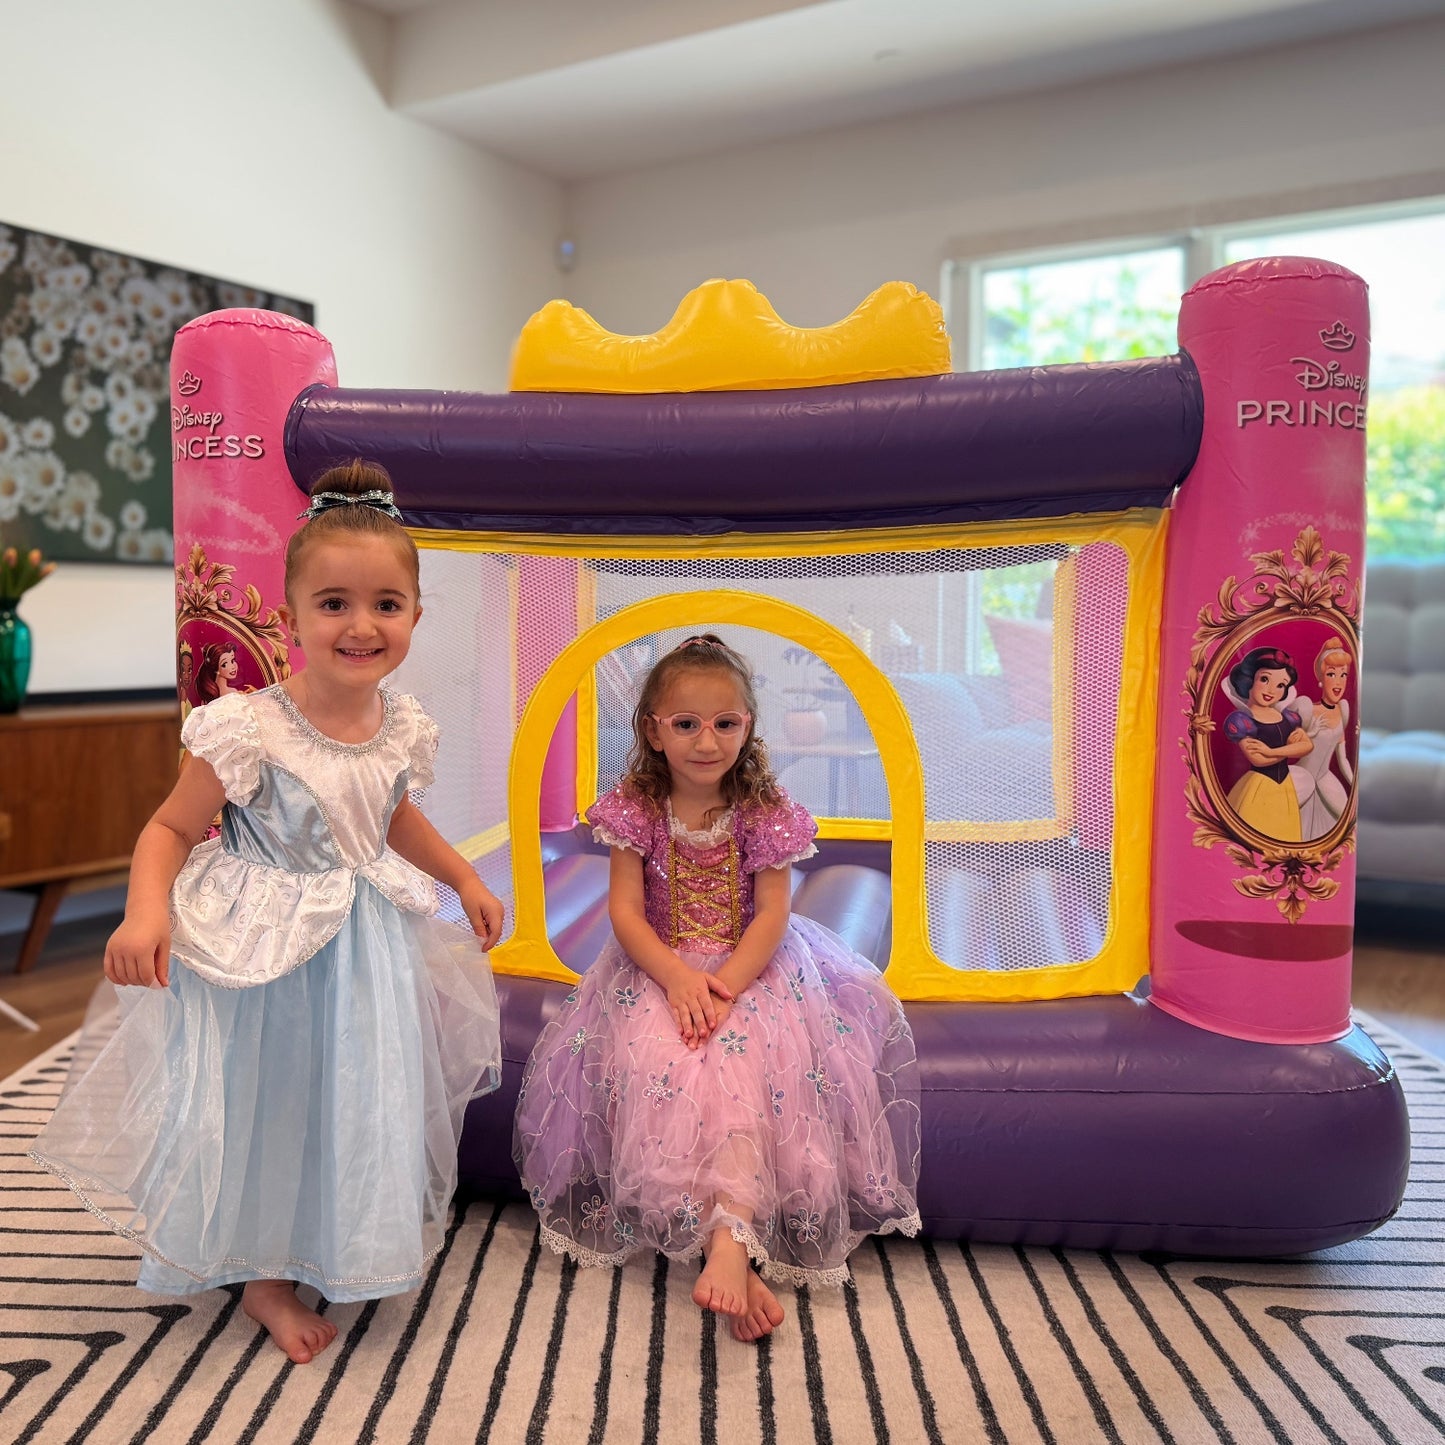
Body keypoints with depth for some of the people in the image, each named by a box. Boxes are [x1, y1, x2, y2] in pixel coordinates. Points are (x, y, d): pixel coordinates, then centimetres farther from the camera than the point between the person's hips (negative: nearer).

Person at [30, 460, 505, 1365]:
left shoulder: (403, 728, -7)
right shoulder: (252, 729, -24)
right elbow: (172, 827, -14)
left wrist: (466, 880, 12)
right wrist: (146, 914, -29)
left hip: (367, 941, 5)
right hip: (266, 948, -5)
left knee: (360, 1097, 20)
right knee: (269, 1099, 11)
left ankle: (358, 1250, 48)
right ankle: (265, 1275, 38)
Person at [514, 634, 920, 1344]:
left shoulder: (766, 812, -5)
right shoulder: (636, 808, -4)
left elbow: (773, 916, -10)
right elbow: (625, 912, -9)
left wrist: (725, 981, -27)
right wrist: (678, 977, -26)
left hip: (749, 968, 0)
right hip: (658, 970, 0)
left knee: (745, 1063, -29)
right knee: (661, 1062, -28)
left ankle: (729, 1241, -36)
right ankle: (738, 1256, -30)